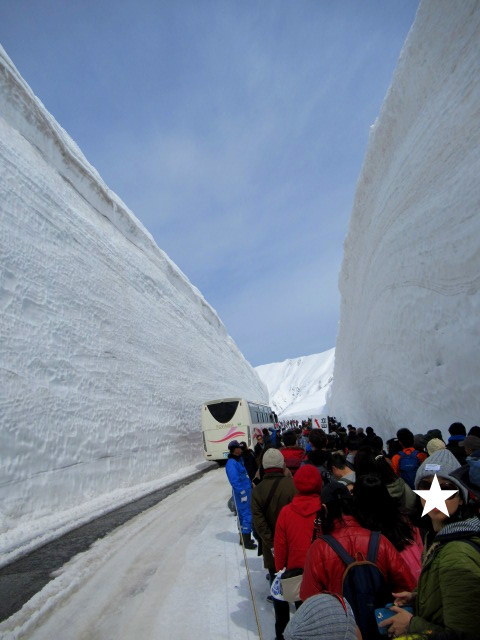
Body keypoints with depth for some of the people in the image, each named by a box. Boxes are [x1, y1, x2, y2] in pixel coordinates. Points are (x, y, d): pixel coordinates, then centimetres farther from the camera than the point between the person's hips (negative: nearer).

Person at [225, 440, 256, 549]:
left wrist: (250, 485, 18)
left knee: (243, 515, 17)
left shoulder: (239, 459, 11)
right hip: (241, 493, -9)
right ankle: (246, 541, 4)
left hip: (247, 491, 9)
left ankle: (244, 538, 29)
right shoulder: (231, 463, -19)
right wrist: (242, 492, -20)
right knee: (247, 515, -5)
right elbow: (234, 480, -21)